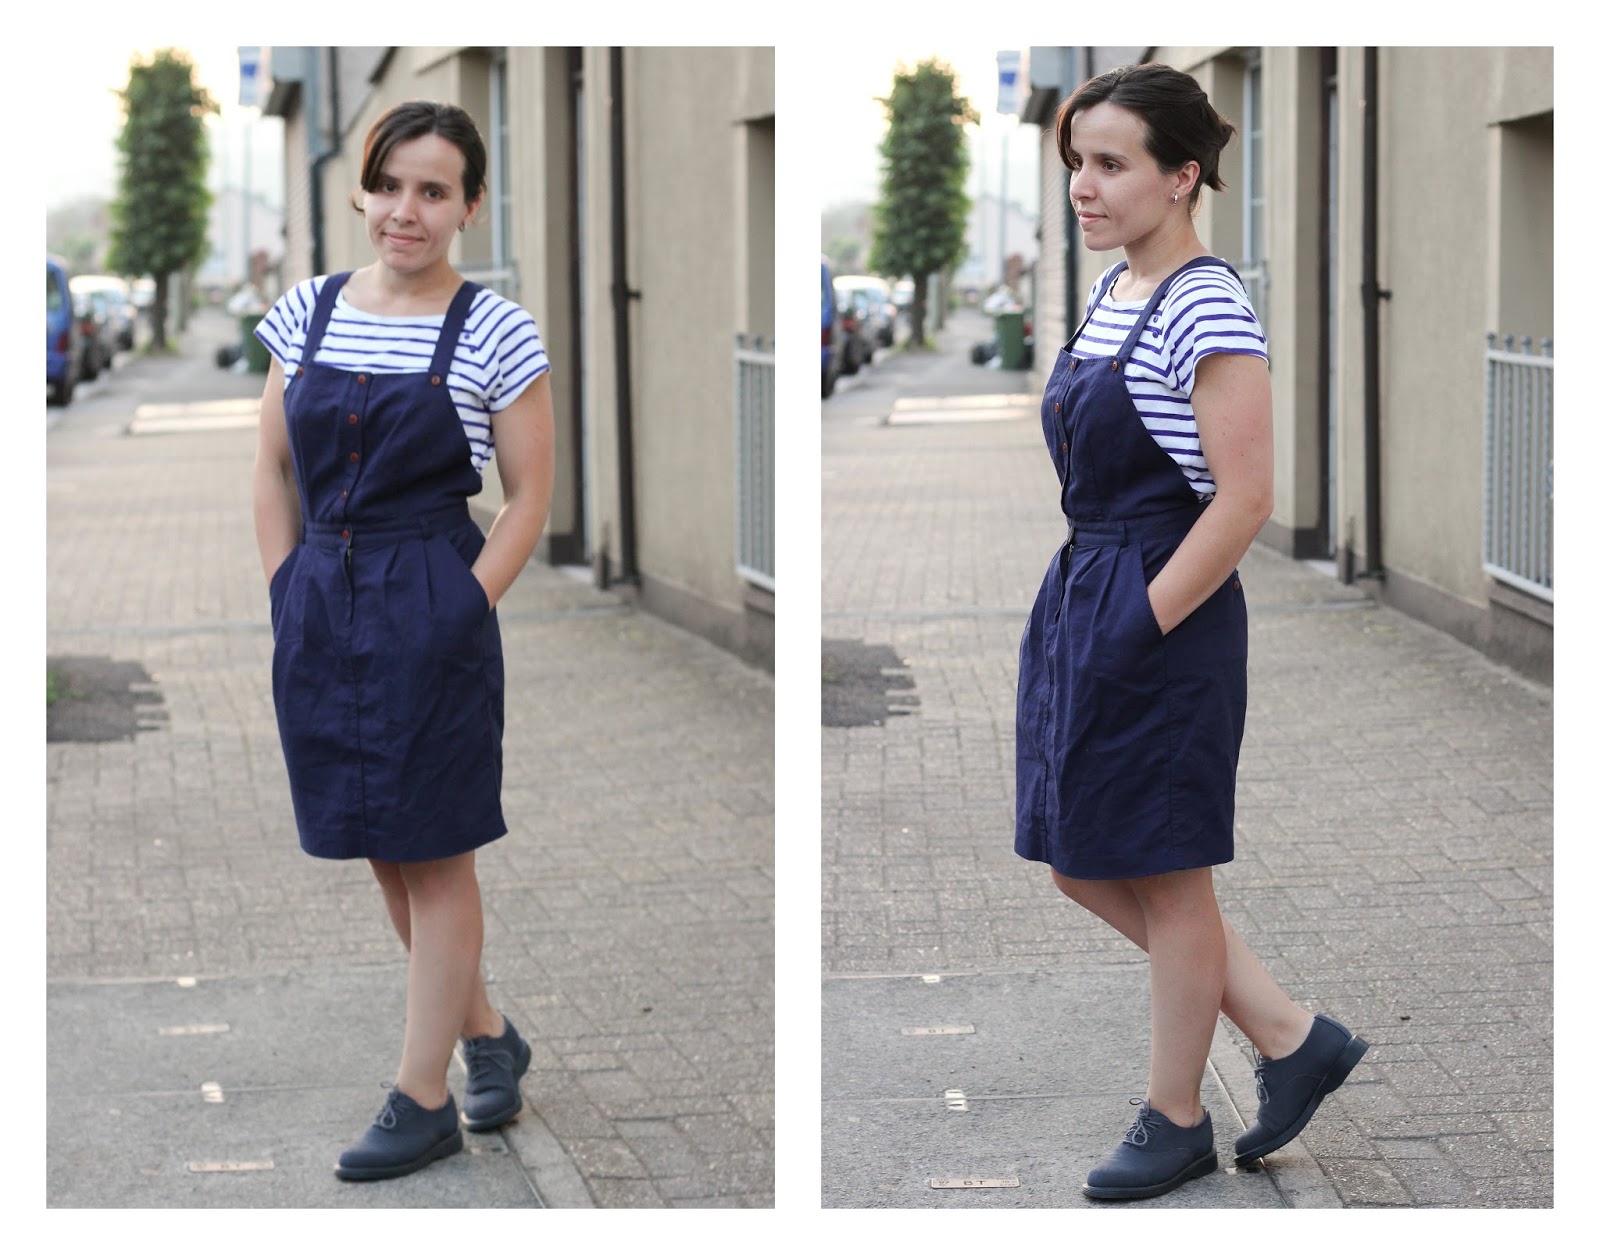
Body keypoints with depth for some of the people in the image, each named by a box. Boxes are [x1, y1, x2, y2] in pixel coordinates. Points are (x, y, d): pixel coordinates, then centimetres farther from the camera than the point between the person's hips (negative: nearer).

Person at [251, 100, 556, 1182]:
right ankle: (488, 1037, 32)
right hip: (321, 610, 5)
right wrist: (292, 595, 4)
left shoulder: (496, 331, -7)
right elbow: (274, 473, 12)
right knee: (383, 850, 14)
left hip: (432, 616, -5)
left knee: (433, 854, 2)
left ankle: (425, 1101, 9)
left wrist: (462, 610, -11)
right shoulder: (309, 312, 6)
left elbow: (529, 498, -4)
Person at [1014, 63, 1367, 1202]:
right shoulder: (1113, 291, 11)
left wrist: (1143, 625, -18)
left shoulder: (1207, 310, -17)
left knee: (1164, 877, 4)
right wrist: (1086, 609, 15)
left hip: (1164, 620, -10)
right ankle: (1294, 1037, 23)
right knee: (1083, 864, 14)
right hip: (1081, 596, 10)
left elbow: (1246, 500, -20)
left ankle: (1175, 1120, 21)